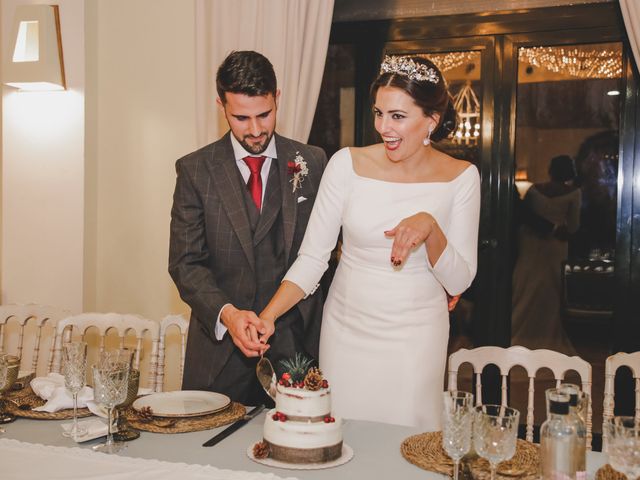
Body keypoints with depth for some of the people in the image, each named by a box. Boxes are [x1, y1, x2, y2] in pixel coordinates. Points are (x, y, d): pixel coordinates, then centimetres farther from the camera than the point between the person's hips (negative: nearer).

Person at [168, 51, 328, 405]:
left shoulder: (312, 162, 2)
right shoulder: (195, 170, -1)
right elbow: (185, 262, -4)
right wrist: (225, 313, -22)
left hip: (297, 342, 1)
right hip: (220, 345, 0)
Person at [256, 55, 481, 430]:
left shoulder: (460, 177, -6)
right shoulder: (347, 164, -8)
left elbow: (458, 282, -6)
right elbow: (313, 256, -7)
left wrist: (430, 226, -22)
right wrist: (268, 315, -20)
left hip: (415, 338, 0)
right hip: (347, 329, 1)